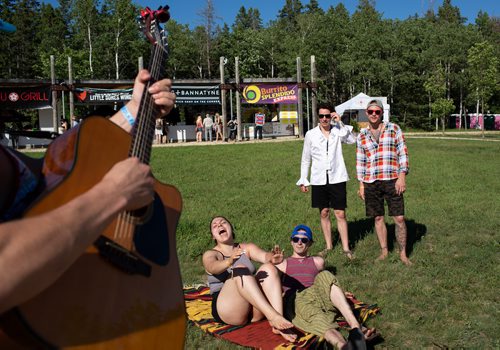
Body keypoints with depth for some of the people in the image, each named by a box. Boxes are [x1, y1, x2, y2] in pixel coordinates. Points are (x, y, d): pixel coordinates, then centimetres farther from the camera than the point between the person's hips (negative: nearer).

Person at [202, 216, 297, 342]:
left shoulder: (247, 248, 17)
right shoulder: (210, 254, 8)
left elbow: (264, 256, -5)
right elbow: (213, 267, -16)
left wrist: (272, 258, -30)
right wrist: (229, 262, -39)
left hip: (255, 310, 3)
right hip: (227, 308, -3)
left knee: (268, 268, -20)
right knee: (240, 270, -26)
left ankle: (277, 324, -35)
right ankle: (273, 317, -42)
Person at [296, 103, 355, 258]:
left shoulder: (338, 131, 0)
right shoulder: (311, 134, 2)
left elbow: (352, 140, -20)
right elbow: (306, 159, 8)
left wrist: (340, 123, -17)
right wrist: (303, 180, 6)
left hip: (337, 178, -1)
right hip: (319, 180, 2)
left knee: (340, 214, 0)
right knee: (324, 213, 10)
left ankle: (346, 248, 9)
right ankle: (329, 246, 23)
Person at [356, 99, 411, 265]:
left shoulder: (394, 129, 3)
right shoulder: (362, 136, 9)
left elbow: (403, 154, 1)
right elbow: (360, 161, 12)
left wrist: (402, 177, -8)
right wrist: (361, 185, 9)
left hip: (392, 181, -2)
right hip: (371, 183, 2)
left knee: (399, 218, -2)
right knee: (378, 218, 9)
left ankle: (403, 254, 12)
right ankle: (384, 251, 23)